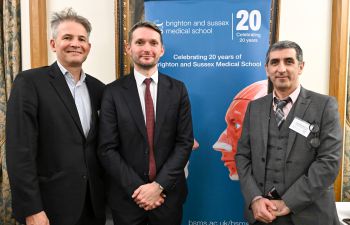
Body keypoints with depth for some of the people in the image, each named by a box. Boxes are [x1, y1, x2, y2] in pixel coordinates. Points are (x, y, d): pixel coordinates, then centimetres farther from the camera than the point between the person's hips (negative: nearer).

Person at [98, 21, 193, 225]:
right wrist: (137, 188, -13)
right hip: (127, 195, -1)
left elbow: (185, 142, -5)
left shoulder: (178, 89, -1)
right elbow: (107, 149, -7)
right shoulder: (114, 92, -5)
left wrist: (159, 185, -12)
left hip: (168, 193, 1)